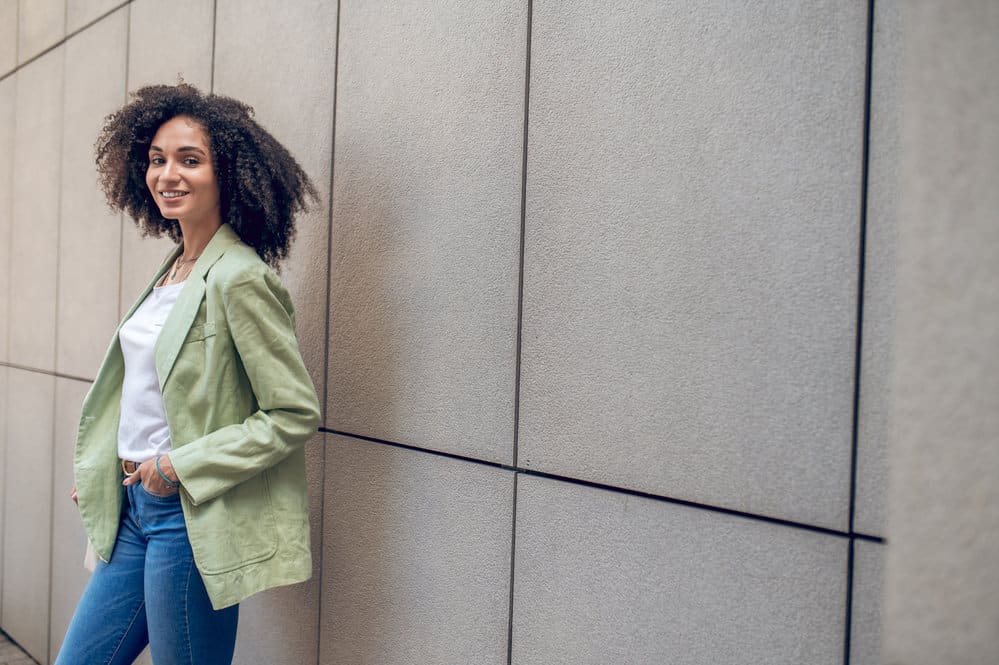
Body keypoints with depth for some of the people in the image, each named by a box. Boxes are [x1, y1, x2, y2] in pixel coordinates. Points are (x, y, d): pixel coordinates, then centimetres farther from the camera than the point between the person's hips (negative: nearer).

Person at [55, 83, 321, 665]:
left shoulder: (240, 277, -18)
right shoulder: (174, 268, 8)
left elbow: (295, 414, -20)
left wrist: (182, 466, -17)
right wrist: (100, 471, 14)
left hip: (191, 520, -8)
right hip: (135, 508, 9)